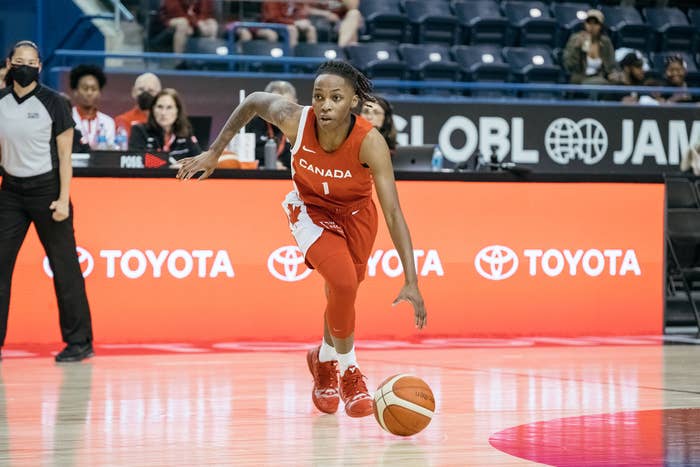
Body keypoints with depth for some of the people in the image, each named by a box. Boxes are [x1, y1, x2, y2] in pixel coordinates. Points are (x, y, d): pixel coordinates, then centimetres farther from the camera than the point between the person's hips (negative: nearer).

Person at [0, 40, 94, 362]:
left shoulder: (53, 103, -5)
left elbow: (64, 155, -5)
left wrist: (63, 199, -12)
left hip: (46, 188, -4)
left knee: (64, 267, -1)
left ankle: (79, 342, 7)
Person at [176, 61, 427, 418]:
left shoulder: (370, 143, -35)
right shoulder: (295, 121, -32)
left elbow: (393, 213, -36)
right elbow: (253, 102, -9)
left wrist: (411, 282, -41)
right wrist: (214, 153, -4)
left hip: (355, 214, 1)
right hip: (310, 210, -1)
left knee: (340, 294, 17)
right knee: (343, 282, -25)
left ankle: (325, 360, 50)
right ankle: (348, 370, -2)